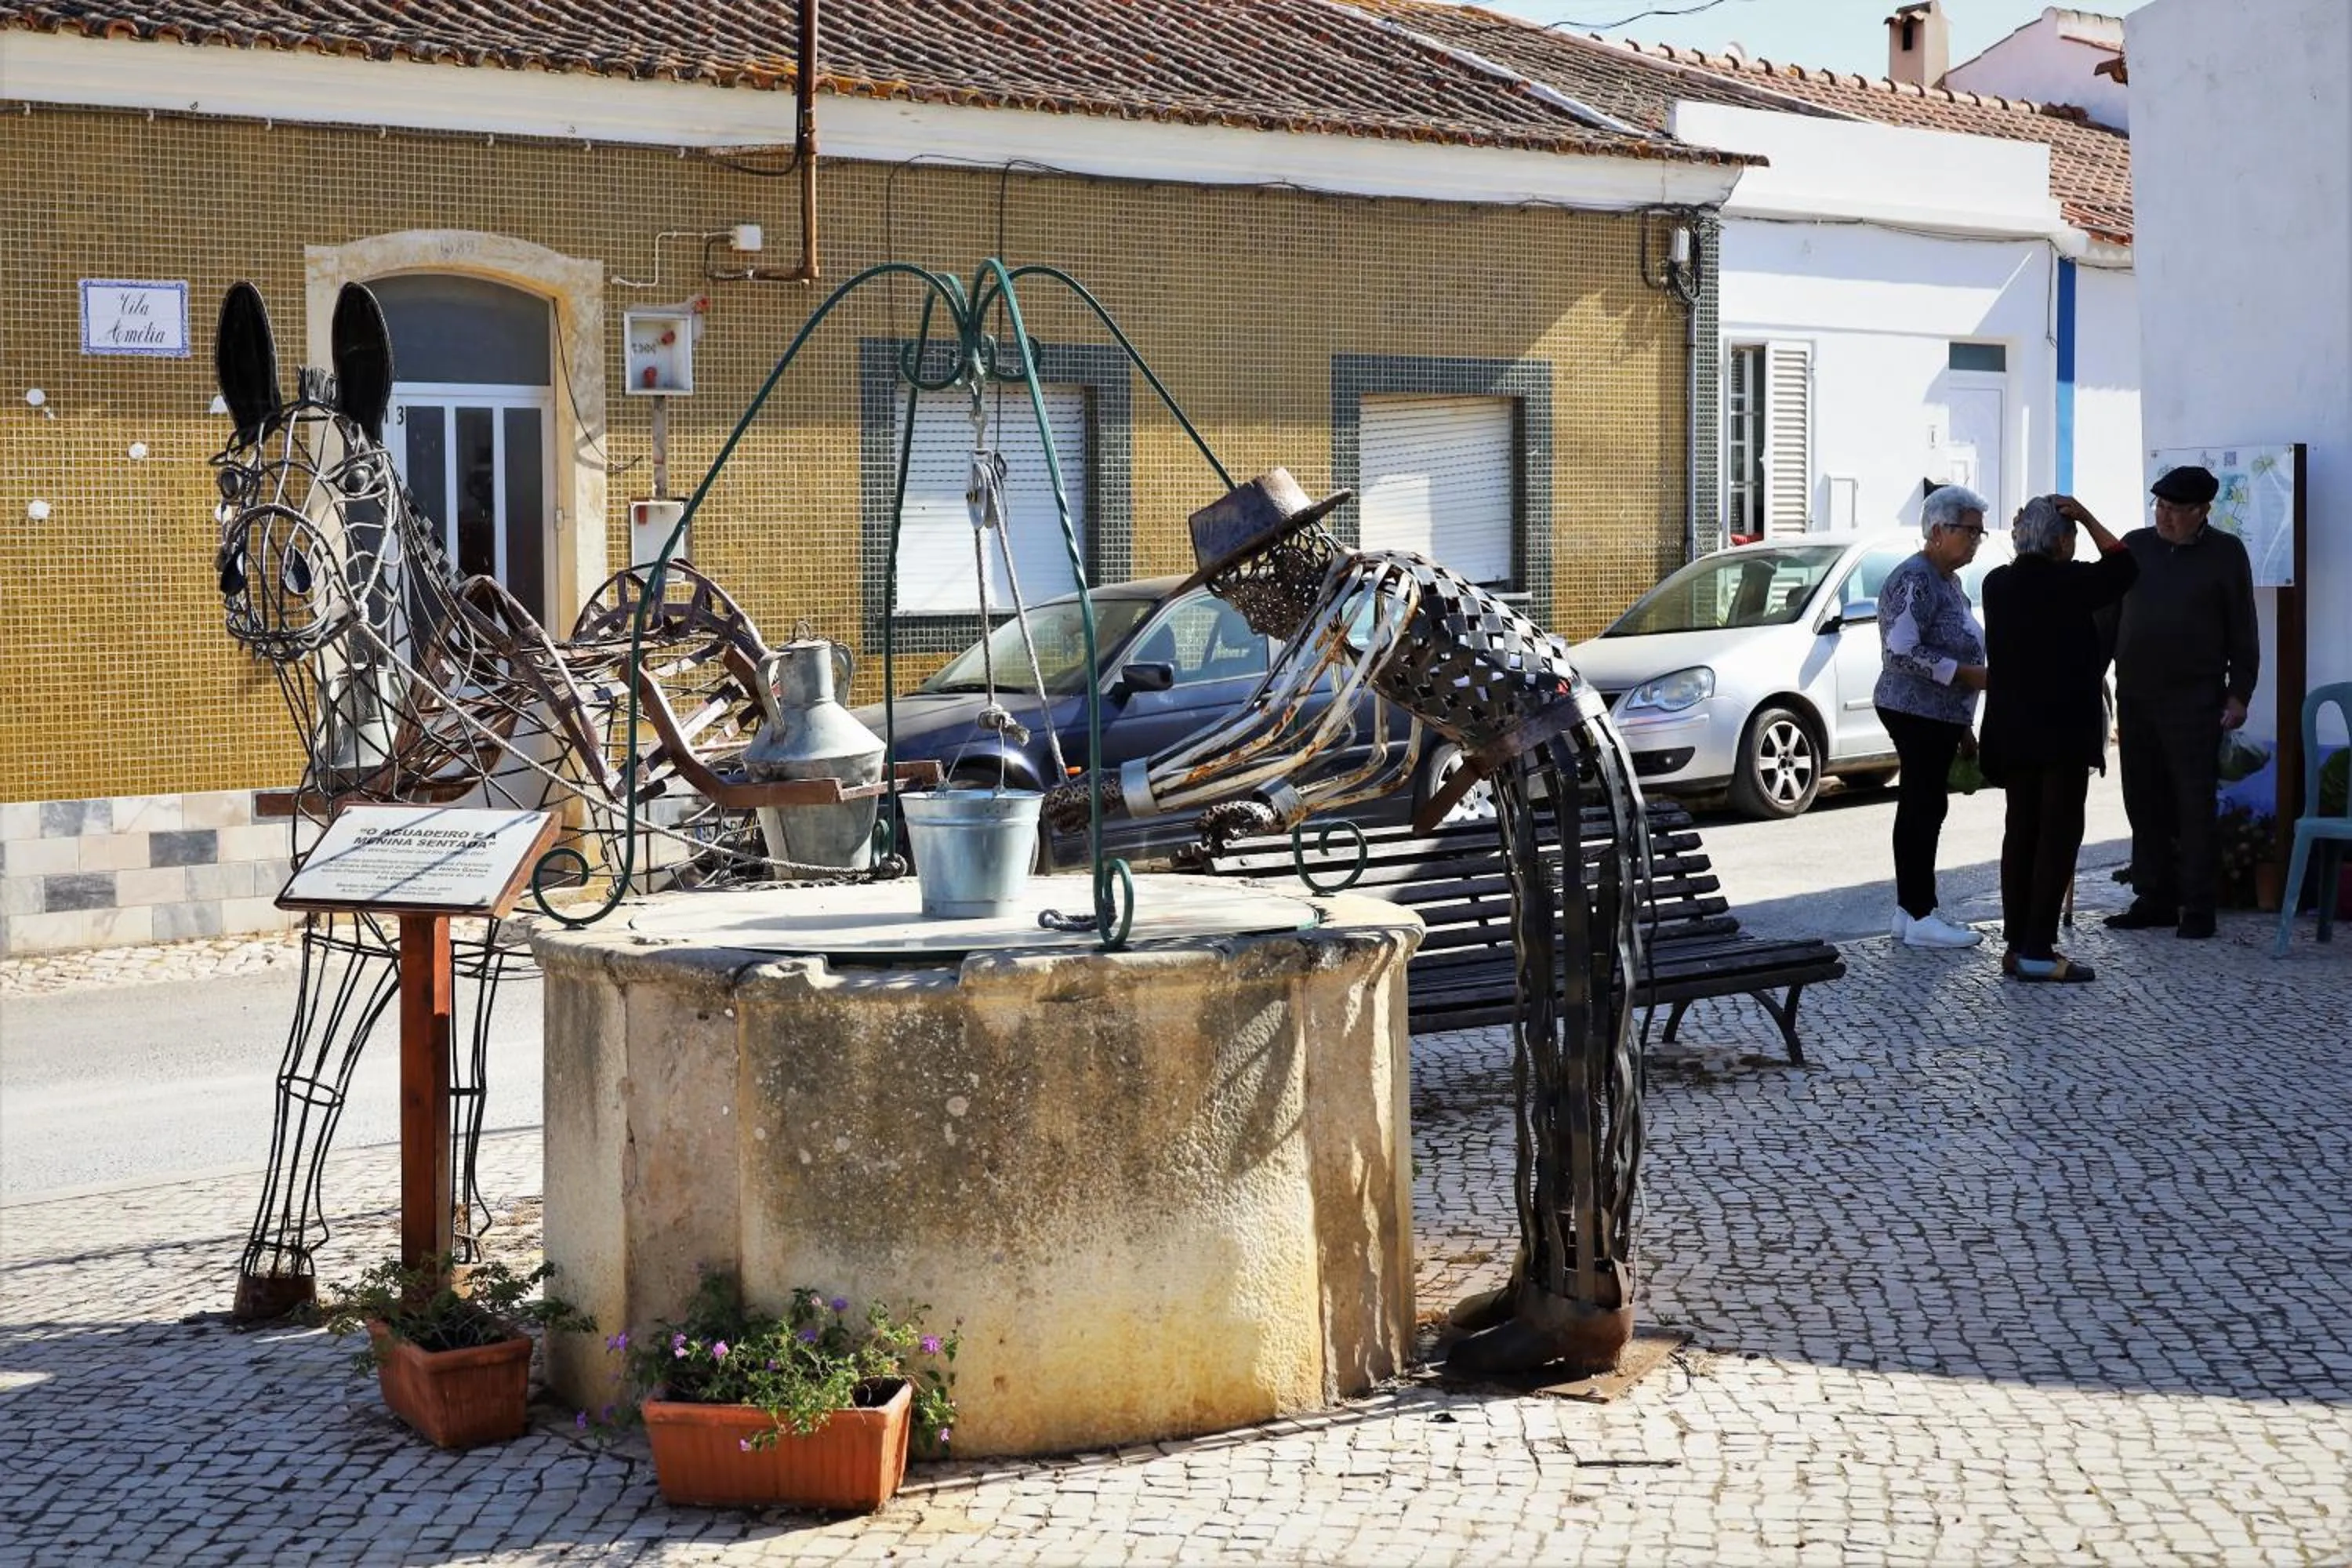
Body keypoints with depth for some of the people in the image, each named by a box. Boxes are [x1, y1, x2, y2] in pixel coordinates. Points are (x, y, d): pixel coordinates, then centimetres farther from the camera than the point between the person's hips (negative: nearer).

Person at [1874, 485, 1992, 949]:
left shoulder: (1947, 581, 17)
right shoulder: (1916, 580, -15)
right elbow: (1901, 651, -22)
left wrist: (1963, 727, 26)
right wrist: (1967, 674, -21)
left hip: (1939, 715, 10)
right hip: (1918, 713, -10)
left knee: (1922, 808, 12)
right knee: (1923, 807, -9)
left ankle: (1911, 910, 17)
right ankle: (1920, 917, -7)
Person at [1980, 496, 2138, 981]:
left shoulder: (1997, 583, 5)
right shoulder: (2068, 583, -14)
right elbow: (2122, 567, 0)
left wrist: (2027, 529, 19)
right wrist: (2088, 519, 0)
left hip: (2013, 731, 7)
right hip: (2064, 729, -7)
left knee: (2021, 831, 11)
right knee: (2059, 834, -5)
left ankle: (2016, 945, 12)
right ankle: (2038, 950, -9)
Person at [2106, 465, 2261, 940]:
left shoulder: (2225, 554, 0)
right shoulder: (2135, 546, 9)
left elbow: (2242, 631, 2)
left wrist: (2239, 694, -3)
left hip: (2194, 701, -4)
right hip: (2135, 697, 4)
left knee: (2194, 806, -4)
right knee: (2144, 803, 7)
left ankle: (2197, 907, 0)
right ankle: (2154, 900, 14)